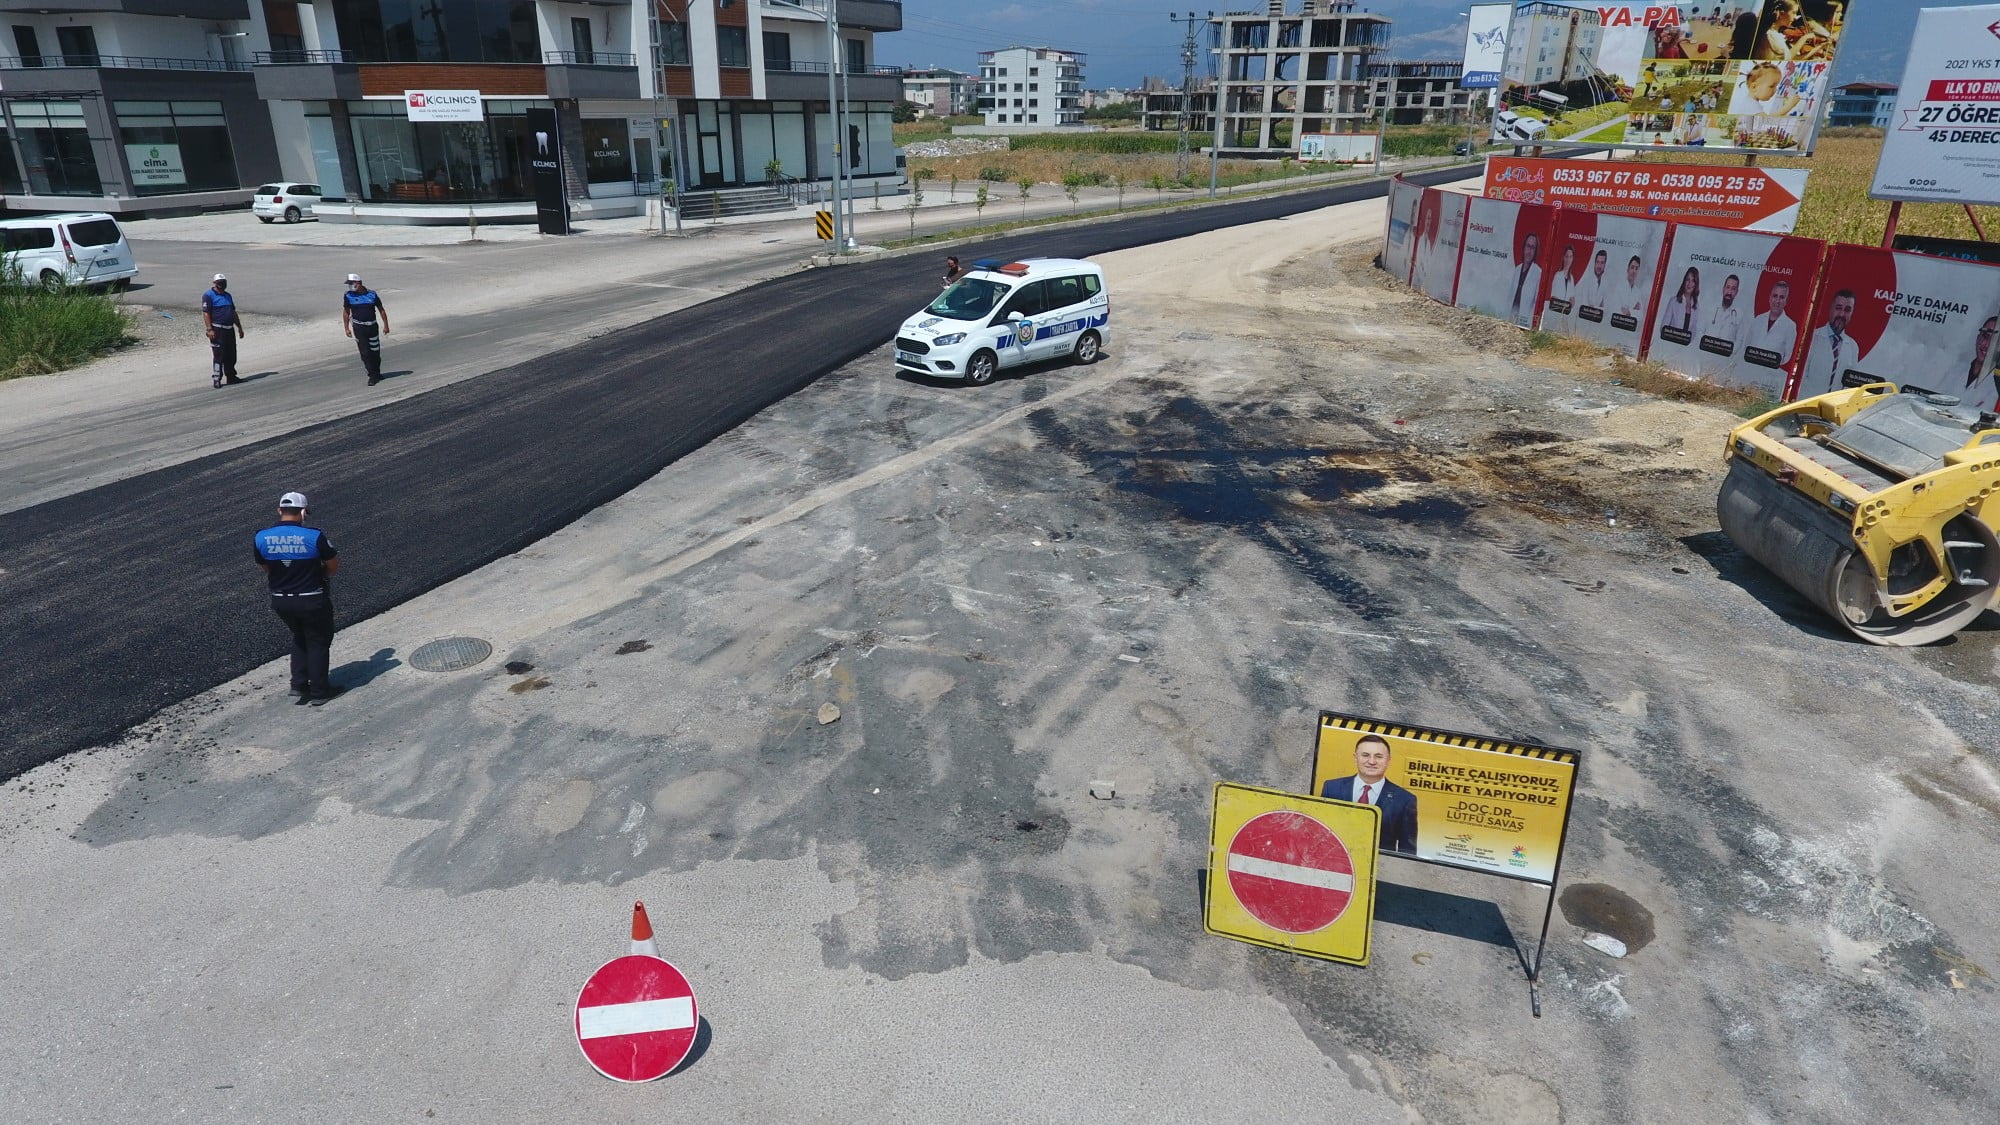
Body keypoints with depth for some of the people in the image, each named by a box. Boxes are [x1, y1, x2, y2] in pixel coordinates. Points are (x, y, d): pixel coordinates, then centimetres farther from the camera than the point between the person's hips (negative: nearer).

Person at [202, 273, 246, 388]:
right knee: (218, 355, -7)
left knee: (231, 356, 11)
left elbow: (234, 312, 25)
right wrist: (209, 329, -20)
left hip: (230, 329, 7)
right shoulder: (208, 295, -6)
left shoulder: (228, 295, 18)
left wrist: (239, 328, 22)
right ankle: (217, 379, -3)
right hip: (217, 330, -7)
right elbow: (206, 313, -12)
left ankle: (231, 377, 21)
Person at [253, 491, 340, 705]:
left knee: (299, 638, 27)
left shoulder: (260, 538, -6)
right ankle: (318, 691, 20)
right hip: (312, 600, -4)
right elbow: (334, 566, -8)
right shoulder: (314, 536, -19)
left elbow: (266, 569, 6)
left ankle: (299, 685, 23)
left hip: (280, 601, 4)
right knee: (318, 642, 15)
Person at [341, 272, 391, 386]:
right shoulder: (348, 296, -2)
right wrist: (346, 328, 4)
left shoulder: (372, 294, -3)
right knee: (365, 353, -6)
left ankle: (377, 373, 26)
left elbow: (381, 310, 6)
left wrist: (386, 325, 4)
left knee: (375, 352, 8)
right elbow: (346, 312, 8)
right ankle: (372, 376, -2)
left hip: (372, 326, 1)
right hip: (358, 328, -1)